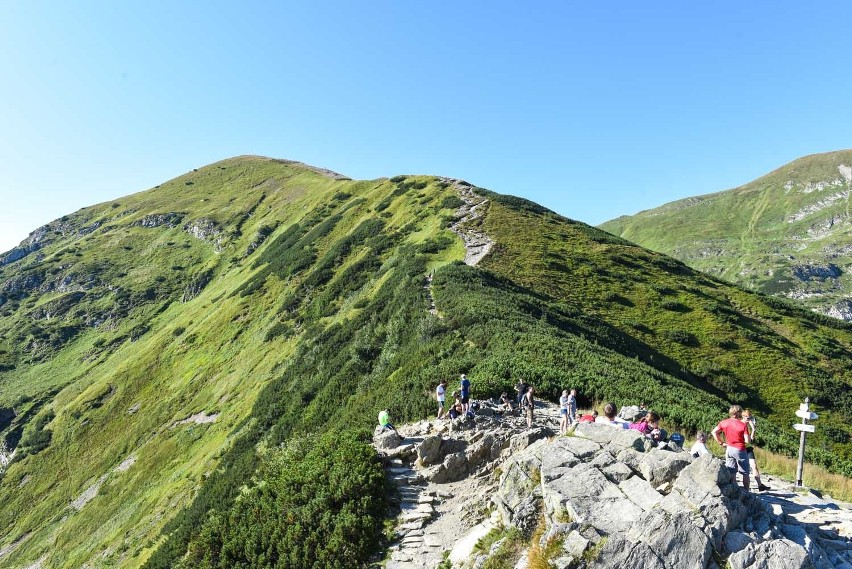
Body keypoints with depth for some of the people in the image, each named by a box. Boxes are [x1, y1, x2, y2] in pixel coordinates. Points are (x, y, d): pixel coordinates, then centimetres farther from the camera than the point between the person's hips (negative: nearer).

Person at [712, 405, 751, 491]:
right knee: (745, 473, 11)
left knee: (732, 473, 9)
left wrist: (721, 443, 5)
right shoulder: (743, 425, -14)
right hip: (740, 450, -4)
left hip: (729, 449, 4)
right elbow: (747, 441, -14)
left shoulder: (724, 423, -2)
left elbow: (714, 432, -3)